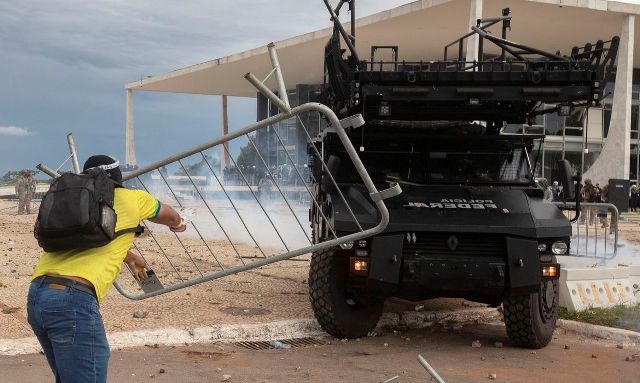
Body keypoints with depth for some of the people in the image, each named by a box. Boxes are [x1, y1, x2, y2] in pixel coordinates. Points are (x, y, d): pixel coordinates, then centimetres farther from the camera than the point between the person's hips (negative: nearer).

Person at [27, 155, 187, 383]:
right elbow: (171, 217, 32)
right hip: (74, 300, -7)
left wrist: (128, 256, 65)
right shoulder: (132, 198, 10)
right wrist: (178, 225, 56)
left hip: (35, 297, 7)